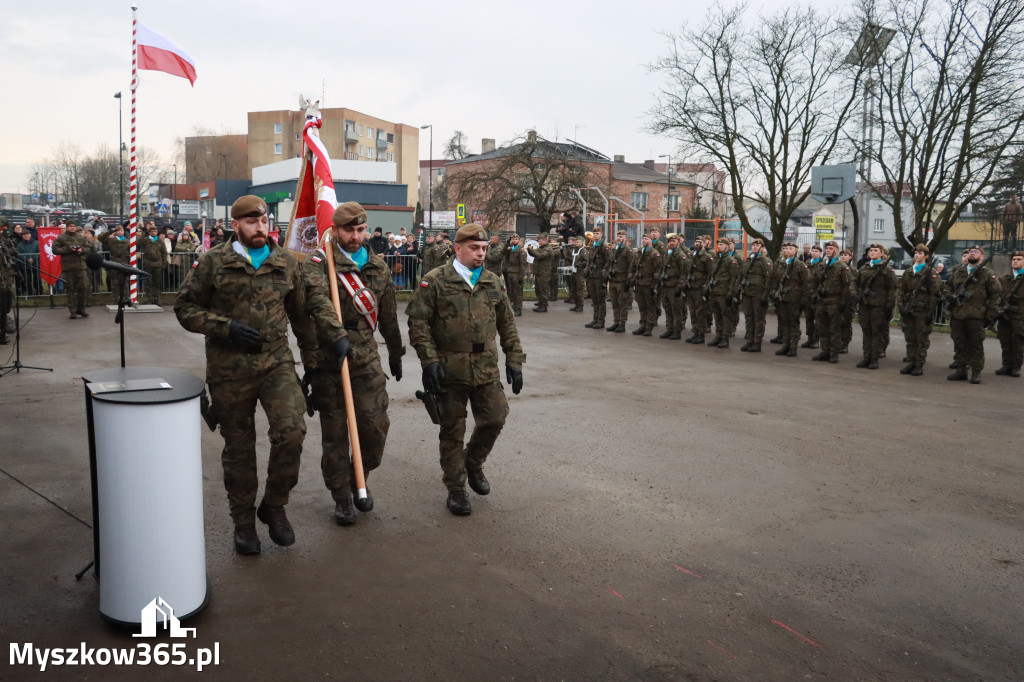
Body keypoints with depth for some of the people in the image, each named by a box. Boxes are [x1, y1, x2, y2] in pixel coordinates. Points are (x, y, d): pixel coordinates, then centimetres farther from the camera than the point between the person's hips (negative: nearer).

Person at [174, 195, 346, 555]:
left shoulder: (286, 262, 7)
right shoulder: (213, 263, -1)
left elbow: (304, 308, 15)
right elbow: (185, 307, 1)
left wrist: (336, 335, 4)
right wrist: (226, 327, -13)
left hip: (276, 362, 1)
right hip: (229, 368, -1)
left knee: (291, 431, -16)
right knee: (238, 447, 9)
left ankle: (274, 506, 8)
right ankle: (243, 520, 27)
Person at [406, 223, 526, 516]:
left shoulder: (493, 283, 9)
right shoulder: (435, 281, -5)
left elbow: (508, 326, 14)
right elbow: (418, 322, -7)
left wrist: (514, 361, 10)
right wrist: (429, 360, -15)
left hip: (486, 368, 4)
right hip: (449, 369, -3)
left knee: (494, 419, 3)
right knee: (452, 430, 6)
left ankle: (473, 463, 32)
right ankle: (455, 489, 21)